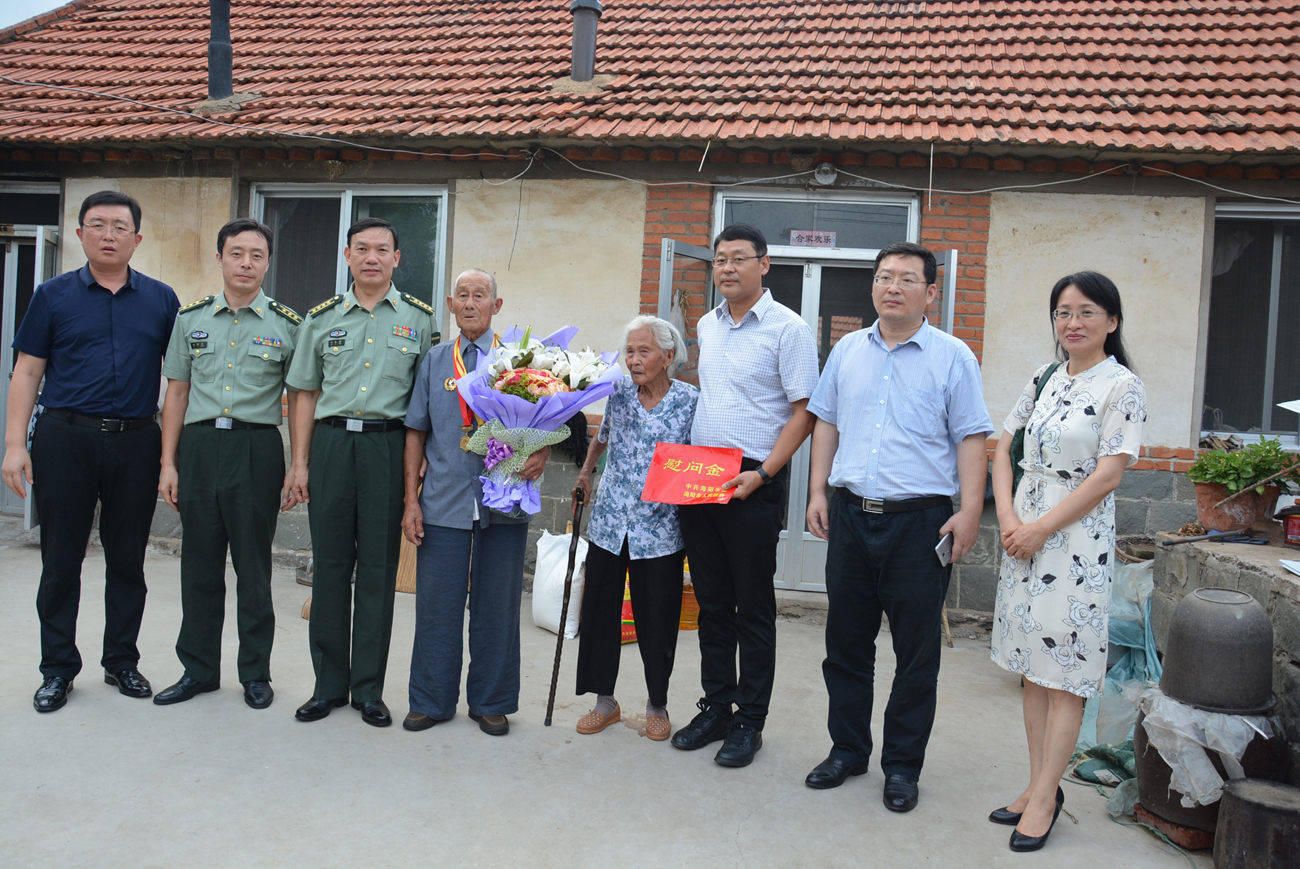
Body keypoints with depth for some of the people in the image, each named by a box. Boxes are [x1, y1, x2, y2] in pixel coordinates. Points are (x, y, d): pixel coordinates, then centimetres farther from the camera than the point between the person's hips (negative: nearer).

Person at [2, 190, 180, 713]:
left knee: (128, 559, 9)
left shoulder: (161, 300, 7)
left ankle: (122, 660, 22)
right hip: (65, 439, -1)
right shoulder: (54, 296, 5)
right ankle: (58, 668, 17)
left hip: (136, 441, 1)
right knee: (61, 559, 5)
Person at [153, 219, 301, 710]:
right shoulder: (191, 318, 10)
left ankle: (255, 672, 18)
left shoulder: (287, 325, 2)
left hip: (257, 448, -3)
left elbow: (300, 401, 3)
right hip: (199, 446, 3)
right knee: (199, 564, 9)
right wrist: (168, 462, 6)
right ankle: (198, 669, 23)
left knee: (254, 567, 5)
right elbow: (177, 394, 12)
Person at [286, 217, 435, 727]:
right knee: (330, 564, 6)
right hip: (332, 442, 2)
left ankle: (369, 688, 15)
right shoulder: (322, 318, 10)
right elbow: (307, 394, 12)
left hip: (389, 444, -1)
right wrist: (300, 462, 5)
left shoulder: (419, 318, 5)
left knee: (378, 567, 3)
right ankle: (329, 684, 18)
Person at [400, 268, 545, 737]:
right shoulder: (434, 361, 11)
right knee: (437, 604, 5)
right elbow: (416, 433, 11)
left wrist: (541, 453, -16)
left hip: (504, 503, -1)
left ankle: (491, 702, 21)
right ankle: (430, 701, 21)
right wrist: (411, 500, 4)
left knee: (497, 605, 7)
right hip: (443, 503, 1)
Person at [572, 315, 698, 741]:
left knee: (657, 618, 5)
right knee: (599, 610, 6)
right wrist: (585, 472, 25)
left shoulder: (690, 401, -5)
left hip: (661, 529, -3)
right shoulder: (618, 392, 4)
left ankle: (657, 705, 24)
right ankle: (605, 701, 23)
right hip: (609, 522, 3)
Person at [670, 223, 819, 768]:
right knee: (711, 601, 13)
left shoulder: (788, 329, -7)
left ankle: (749, 721, 15)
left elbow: (803, 412, -9)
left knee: (753, 607, 3)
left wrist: (762, 474, -18)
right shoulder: (706, 326, 13)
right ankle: (715, 707, 25)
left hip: (754, 483, -6)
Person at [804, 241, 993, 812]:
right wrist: (818, 491, 6)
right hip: (850, 514, 4)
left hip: (919, 521, -3)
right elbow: (826, 423, 14)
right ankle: (847, 750, 28)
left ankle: (903, 765, 20)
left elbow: (970, 439, -3)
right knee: (846, 641, 12)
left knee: (916, 652, 5)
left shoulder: (953, 357, 0)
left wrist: (970, 511, -11)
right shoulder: (848, 351, 11)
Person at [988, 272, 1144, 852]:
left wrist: (1039, 530, -13)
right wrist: (1008, 518, -3)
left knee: (1063, 674, 1)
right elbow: (1004, 449, 11)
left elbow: (1107, 477, -14)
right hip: (1024, 538, 6)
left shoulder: (1122, 387, -7)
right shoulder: (1043, 379, 11)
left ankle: (1044, 797, 12)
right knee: (1032, 669, 12)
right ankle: (1039, 785, 24)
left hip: (1078, 543, -6)